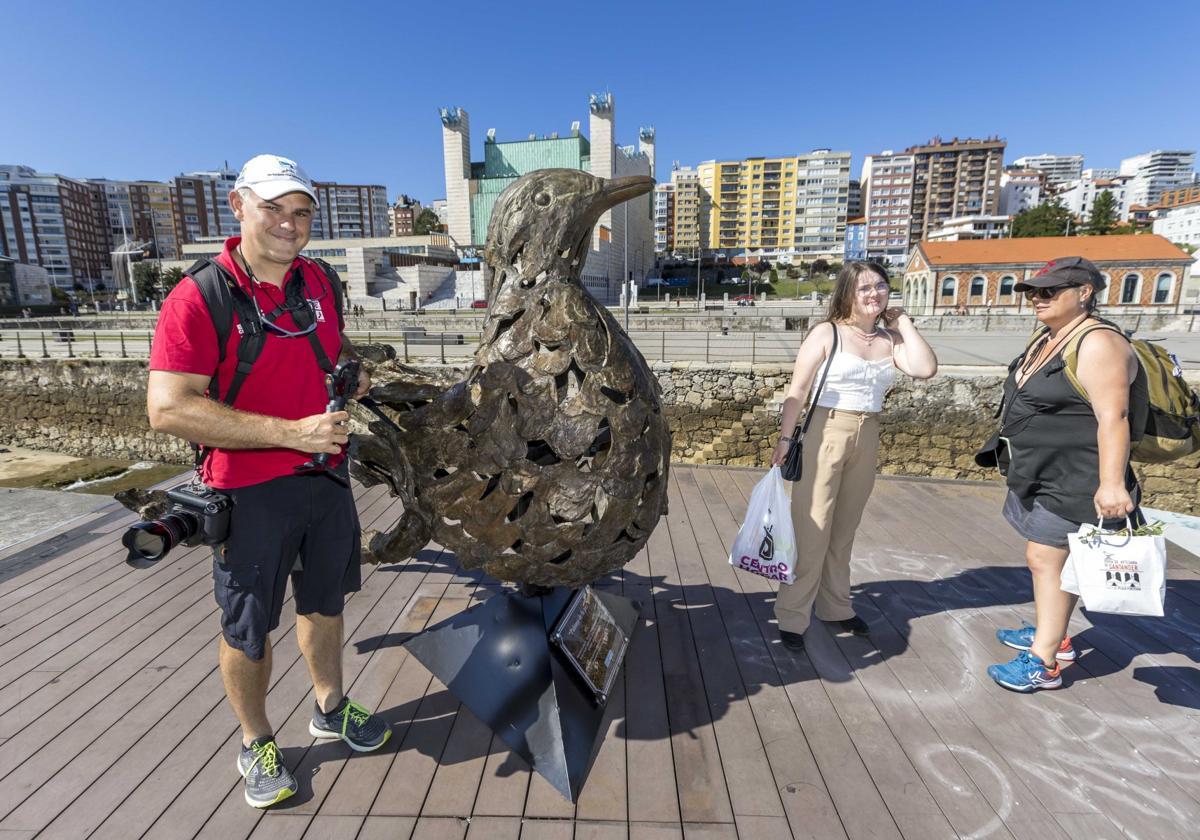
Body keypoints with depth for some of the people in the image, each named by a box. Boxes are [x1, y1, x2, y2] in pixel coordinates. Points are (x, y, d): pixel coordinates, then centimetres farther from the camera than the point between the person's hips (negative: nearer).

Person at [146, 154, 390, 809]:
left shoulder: (319, 281, 3)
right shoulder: (198, 297, -16)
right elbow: (168, 409, -24)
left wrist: (353, 369, 3)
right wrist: (291, 432, -28)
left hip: (327, 477, 6)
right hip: (251, 492, -5)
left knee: (324, 600, 22)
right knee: (247, 628, 12)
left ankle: (331, 708, 45)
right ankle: (257, 743, 37)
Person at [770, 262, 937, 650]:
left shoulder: (890, 338, 7)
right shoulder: (827, 333, -6)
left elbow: (925, 368, -10)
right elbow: (797, 390, -9)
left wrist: (903, 321, -2)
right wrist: (786, 437, -14)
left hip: (867, 439, 5)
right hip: (824, 433, -5)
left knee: (845, 529, 16)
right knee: (811, 529, -3)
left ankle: (835, 606, 31)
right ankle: (792, 617, 7)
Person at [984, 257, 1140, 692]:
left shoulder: (1098, 345, -19)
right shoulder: (1048, 340, 12)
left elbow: (1113, 418, -26)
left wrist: (1112, 483, -30)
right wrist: (1019, 468, 24)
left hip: (1072, 483, -10)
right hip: (1039, 478, 10)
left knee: (1046, 560, -5)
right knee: (1051, 559, 19)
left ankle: (1044, 663, 5)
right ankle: (1053, 634, 34)